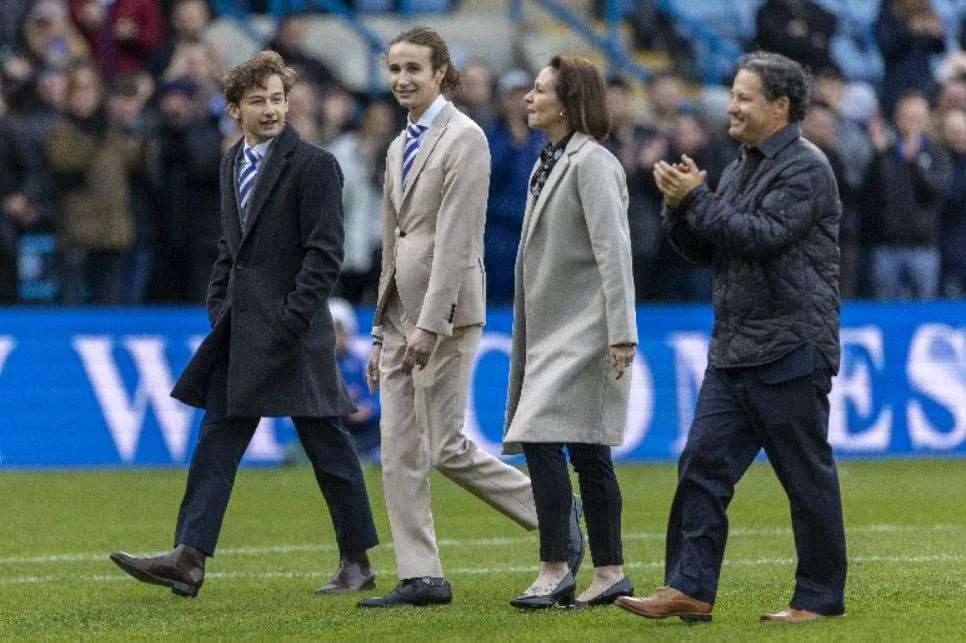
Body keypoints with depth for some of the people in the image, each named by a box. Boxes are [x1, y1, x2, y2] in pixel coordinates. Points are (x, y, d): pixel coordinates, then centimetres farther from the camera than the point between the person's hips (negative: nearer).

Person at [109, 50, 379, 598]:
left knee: (327, 446, 2)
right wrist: (219, 309, 12)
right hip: (241, 331, 7)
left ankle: (359, 563, 12)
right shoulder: (233, 163, 14)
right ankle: (189, 559, -4)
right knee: (218, 438, 0)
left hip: (293, 331, -7)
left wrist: (290, 322, -18)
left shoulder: (314, 166, -10)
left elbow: (326, 253, -14)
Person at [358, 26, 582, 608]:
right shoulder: (401, 147, 16)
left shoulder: (464, 138, -10)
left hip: (445, 306, -8)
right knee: (399, 450, 3)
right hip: (401, 308, 8)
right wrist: (381, 331, 19)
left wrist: (430, 324, -22)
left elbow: (456, 239, -17)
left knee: (447, 447, -8)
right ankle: (421, 577, 4)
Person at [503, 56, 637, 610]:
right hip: (554, 329, 10)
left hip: (584, 329, -10)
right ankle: (610, 574, 11)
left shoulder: (592, 163, -11)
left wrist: (621, 333, -21)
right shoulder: (549, 163, 17)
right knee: (587, 454, 9)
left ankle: (555, 569, -12)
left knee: (543, 442, -15)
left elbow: (613, 251, -17)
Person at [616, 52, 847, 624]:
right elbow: (702, 250, 20)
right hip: (734, 351, 8)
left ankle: (822, 597, 7)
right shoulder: (741, 168, 18)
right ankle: (690, 588, 0)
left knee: (808, 478, 0)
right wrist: (680, 205, 2)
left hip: (790, 351, -8)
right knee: (703, 466, 0)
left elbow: (764, 235, -21)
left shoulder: (806, 168, -9)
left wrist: (696, 200, -14)